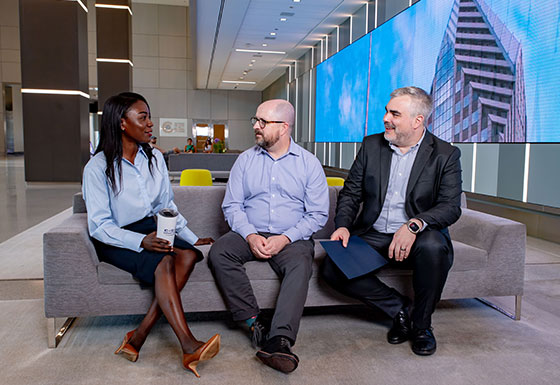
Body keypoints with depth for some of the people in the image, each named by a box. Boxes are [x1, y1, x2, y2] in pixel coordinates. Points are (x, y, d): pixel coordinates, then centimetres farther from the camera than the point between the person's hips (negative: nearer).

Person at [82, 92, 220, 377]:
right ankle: (189, 347, -33)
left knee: (188, 255, -25)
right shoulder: (98, 167, -9)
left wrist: (191, 237, 4)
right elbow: (99, 226, -14)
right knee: (164, 262, -32)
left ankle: (139, 336, -24)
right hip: (115, 240, -5)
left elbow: (168, 207, 13)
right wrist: (141, 241, -28)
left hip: (150, 230, 5)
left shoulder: (154, 158, 7)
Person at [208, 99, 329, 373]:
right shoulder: (245, 160, 10)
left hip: (291, 238, -2)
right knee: (218, 253, -26)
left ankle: (279, 340, -40)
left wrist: (285, 238, -15)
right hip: (250, 234, 3)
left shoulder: (309, 163, 4)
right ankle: (255, 323, -22)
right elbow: (232, 205, 6)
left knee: (300, 265, -34)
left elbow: (318, 214, -1)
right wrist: (250, 235, -13)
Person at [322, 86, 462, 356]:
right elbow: (351, 193, 9)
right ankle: (397, 308, 1)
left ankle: (421, 324, -8)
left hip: (417, 237, -2)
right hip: (372, 236, 3)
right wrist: (343, 225, -10)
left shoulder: (445, 154, -1)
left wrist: (414, 225, -30)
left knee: (434, 247, -37)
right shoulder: (371, 145, 8)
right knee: (333, 268, -21)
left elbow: (451, 206, -11)